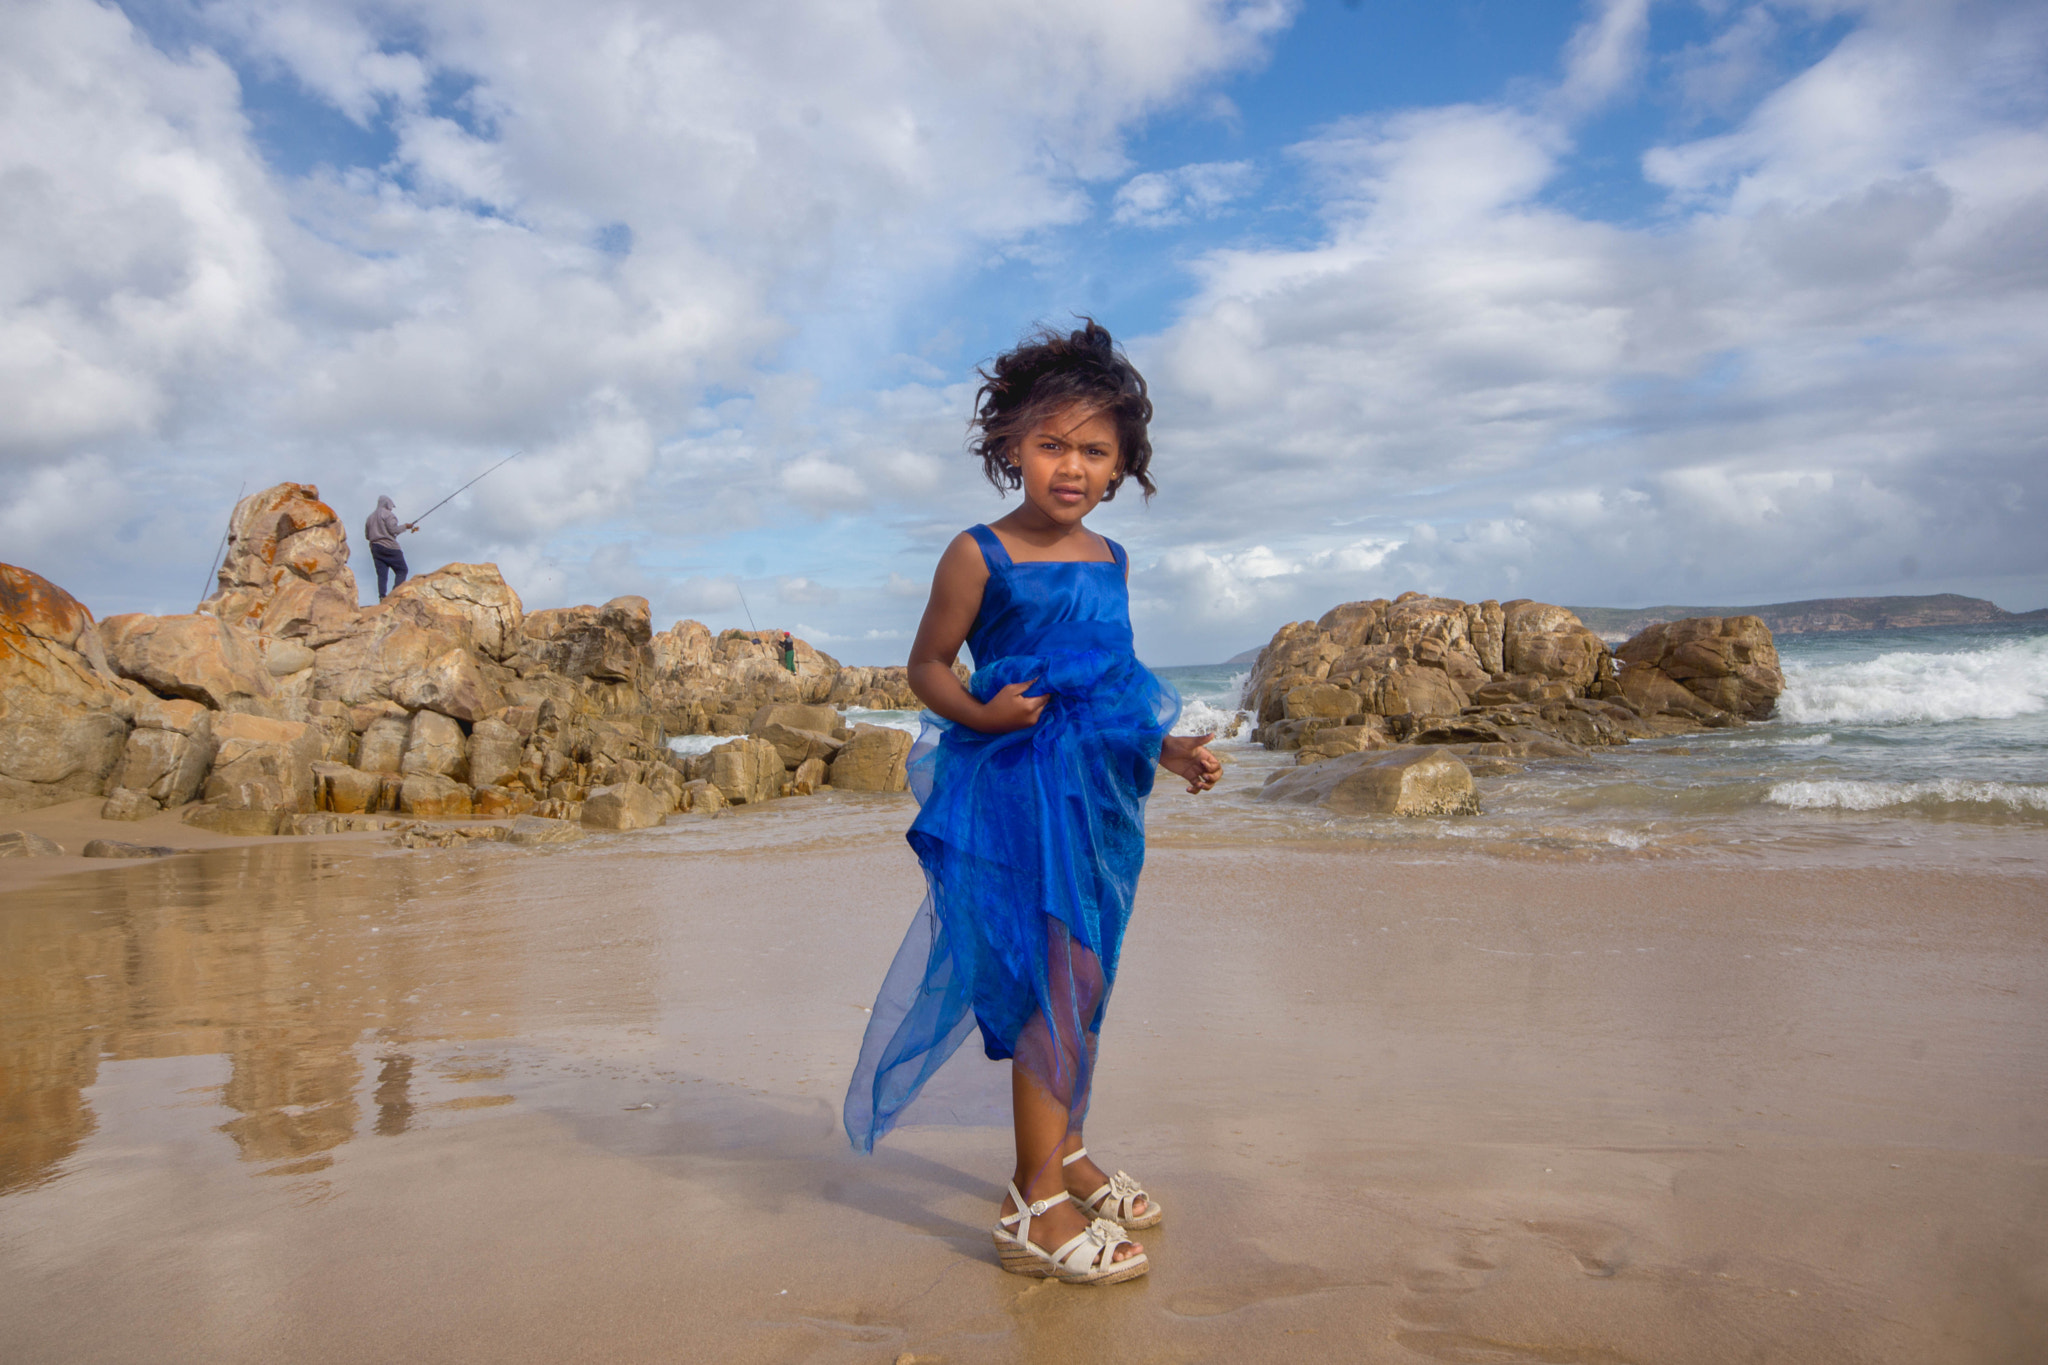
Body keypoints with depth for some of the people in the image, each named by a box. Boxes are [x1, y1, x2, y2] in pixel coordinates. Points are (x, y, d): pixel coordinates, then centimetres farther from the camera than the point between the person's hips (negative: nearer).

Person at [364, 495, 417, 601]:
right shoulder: (388, 514, -1)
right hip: (389, 547, -7)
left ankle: (382, 596, -14)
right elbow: (393, 529, -12)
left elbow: (367, 536, 19)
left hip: (375, 548, 7)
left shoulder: (370, 517, 21)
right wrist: (405, 526, 1)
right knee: (402, 570, -5)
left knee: (381, 574, 0)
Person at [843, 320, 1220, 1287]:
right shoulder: (980, 557, -8)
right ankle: (1036, 1208, 2)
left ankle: (1064, 1154, 34)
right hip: (1014, 792, -7)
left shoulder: (1109, 562, 10)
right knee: (1062, 975, -10)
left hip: (1097, 791, 7)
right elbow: (927, 667, -4)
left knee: (1080, 981, 16)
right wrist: (981, 714, -22)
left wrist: (1168, 748, 10)